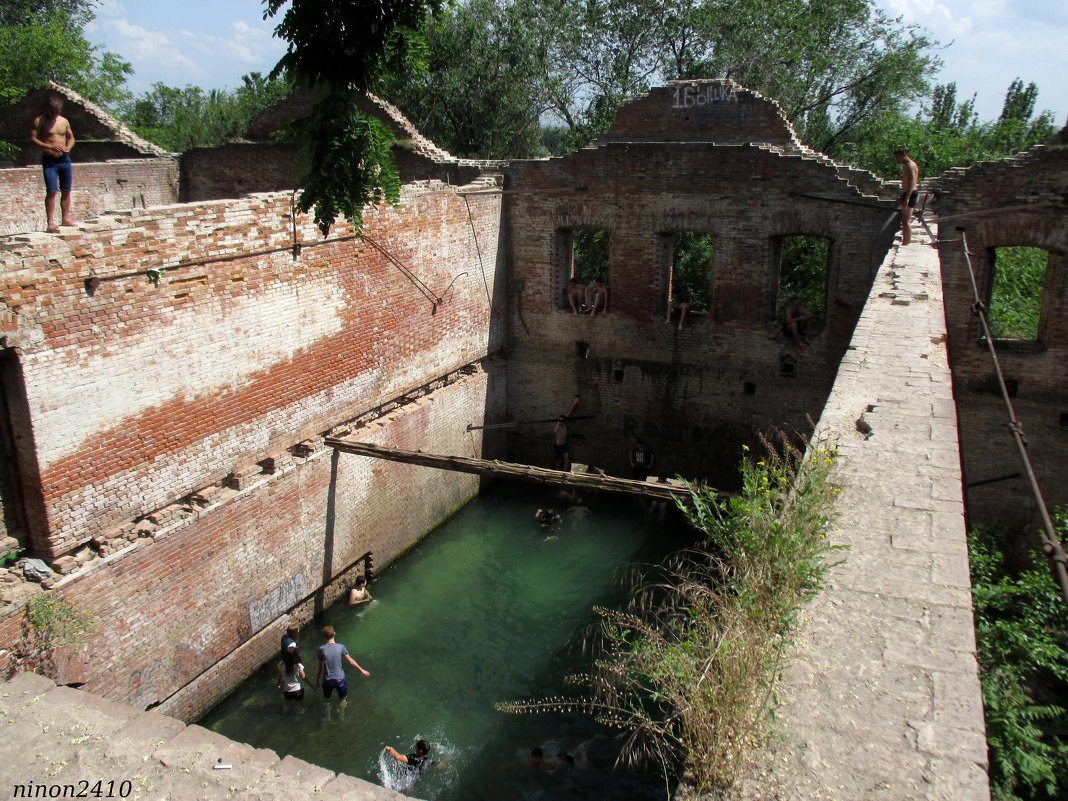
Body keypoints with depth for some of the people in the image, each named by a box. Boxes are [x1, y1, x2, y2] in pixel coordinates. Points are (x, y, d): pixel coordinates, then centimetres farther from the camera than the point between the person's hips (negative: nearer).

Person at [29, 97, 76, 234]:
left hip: (64, 159, 5)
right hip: (49, 160, -5)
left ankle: (66, 218, 21)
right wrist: (49, 146, -19)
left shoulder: (64, 121, 9)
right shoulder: (39, 121, -4)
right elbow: (33, 138, -7)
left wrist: (68, 147, -4)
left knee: (66, 191, 9)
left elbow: (71, 138, 17)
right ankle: (51, 222, -9)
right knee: (51, 191, -10)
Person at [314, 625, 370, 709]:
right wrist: (361, 670, 10)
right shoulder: (340, 647, -11)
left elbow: (320, 667, -4)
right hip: (340, 679, -1)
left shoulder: (321, 649, -11)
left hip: (327, 680, 1)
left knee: (327, 700, 26)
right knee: (343, 700, 22)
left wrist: (317, 681, 10)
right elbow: (351, 661, -3)